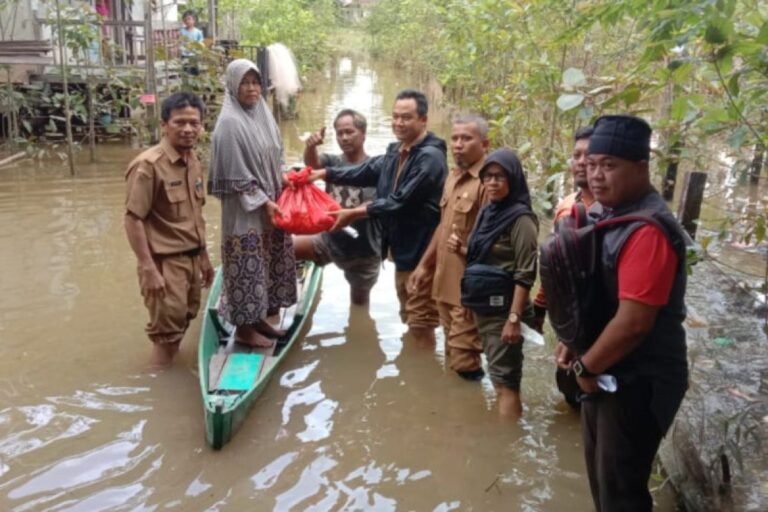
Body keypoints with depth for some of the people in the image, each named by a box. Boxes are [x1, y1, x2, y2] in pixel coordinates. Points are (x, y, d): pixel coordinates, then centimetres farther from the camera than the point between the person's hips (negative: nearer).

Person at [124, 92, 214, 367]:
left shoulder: (194, 161, 6)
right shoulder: (148, 165, -18)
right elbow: (133, 220, -19)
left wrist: (204, 257, 17)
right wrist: (148, 269, -22)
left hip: (191, 259, 8)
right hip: (165, 263, -8)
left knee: (182, 322, 20)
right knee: (166, 330, 3)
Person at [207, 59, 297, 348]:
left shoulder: (262, 114, 9)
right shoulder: (229, 123, -16)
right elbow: (236, 174, -18)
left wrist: (283, 179, 2)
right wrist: (263, 202, -18)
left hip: (270, 203, 8)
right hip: (245, 210, -8)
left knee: (268, 262, 15)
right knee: (247, 267, 0)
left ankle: (259, 318, 30)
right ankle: (244, 328, 13)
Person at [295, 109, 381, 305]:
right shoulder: (333, 162, -3)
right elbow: (312, 162, -24)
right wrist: (310, 147, -47)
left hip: (362, 249, -4)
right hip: (329, 240, 4)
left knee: (359, 302, 13)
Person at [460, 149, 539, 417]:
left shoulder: (521, 219, -15)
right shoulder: (487, 213, 8)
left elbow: (524, 275, -18)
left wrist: (514, 318, -22)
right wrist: (462, 249, 0)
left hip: (504, 307, -7)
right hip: (482, 304, 8)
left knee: (505, 374, -1)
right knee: (496, 370, 16)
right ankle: (503, 418, 28)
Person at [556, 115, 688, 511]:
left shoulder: (648, 230, -26)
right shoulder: (609, 213, 6)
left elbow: (632, 323, -29)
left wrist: (585, 367, -15)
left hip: (636, 380, -9)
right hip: (604, 370, 9)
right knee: (599, 467, 23)